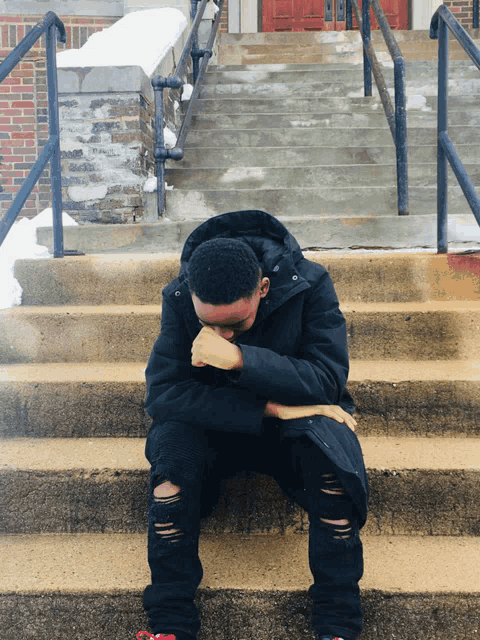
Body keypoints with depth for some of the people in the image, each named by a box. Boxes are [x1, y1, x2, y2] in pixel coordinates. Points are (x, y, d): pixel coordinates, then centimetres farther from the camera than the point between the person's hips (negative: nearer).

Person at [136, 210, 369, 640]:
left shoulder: (309, 284, -19)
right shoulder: (178, 299, -17)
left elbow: (329, 379, -25)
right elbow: (161, 392, -24)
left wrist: (241, 359, -39)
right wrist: (272, 409, -30)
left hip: (294, 418, 0)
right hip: (214, 424, 1)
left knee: (330, 443, -33)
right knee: (172, 442, -31)